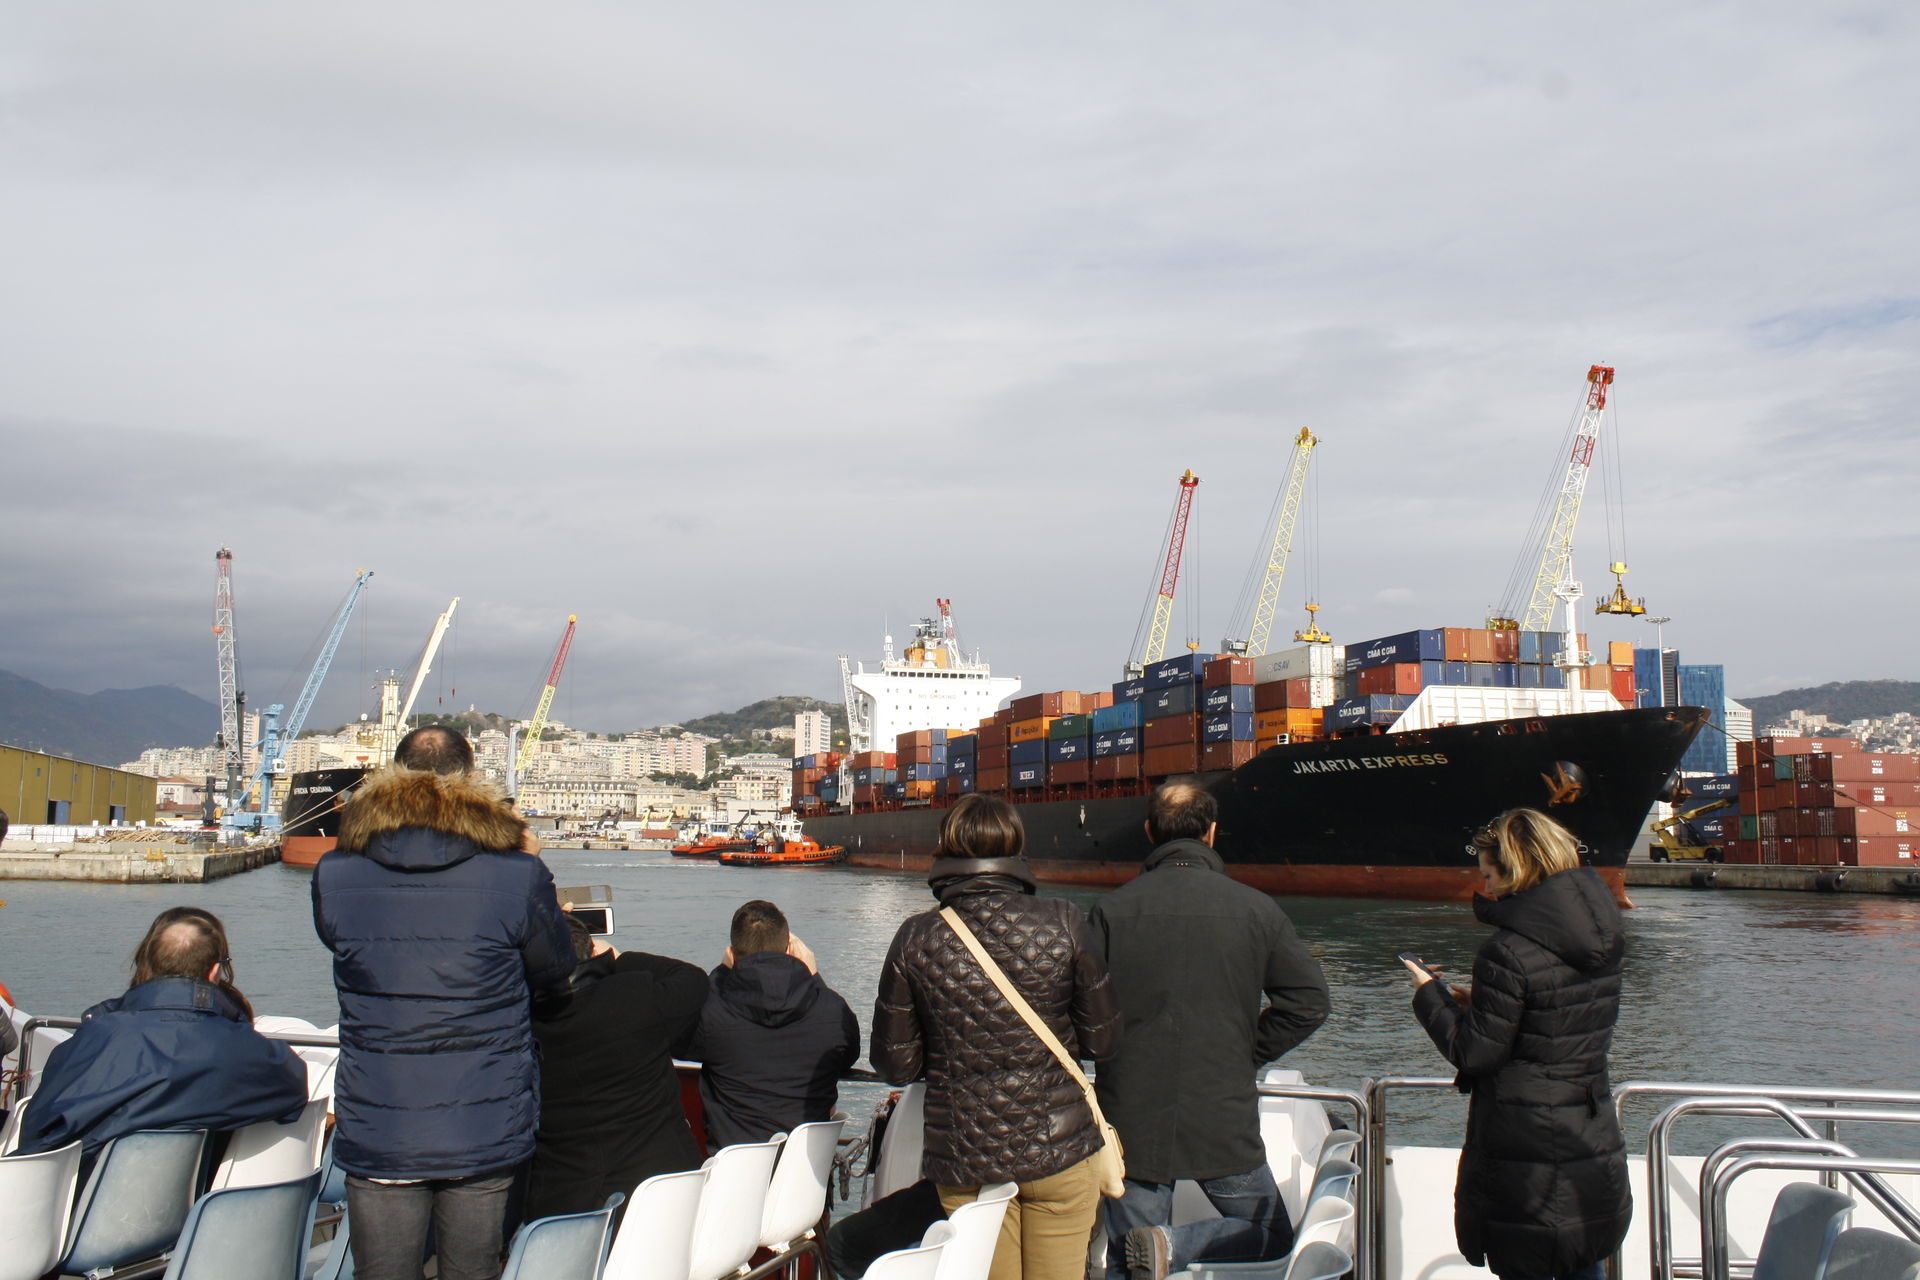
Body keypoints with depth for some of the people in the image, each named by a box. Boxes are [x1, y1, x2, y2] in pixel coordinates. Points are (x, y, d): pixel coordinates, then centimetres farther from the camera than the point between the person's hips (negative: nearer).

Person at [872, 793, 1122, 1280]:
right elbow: (1103, 1043, -3)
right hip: (1059, 1151, 0)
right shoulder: (1063, 924, -10)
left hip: (964, 1163, 1)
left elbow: (895, 1064, -3)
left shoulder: (916, 940, -8)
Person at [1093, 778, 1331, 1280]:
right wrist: (1248, 1056, 8)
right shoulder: (1256, 908, -3)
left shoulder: (1113, 908, -5)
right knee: (1272, 1236, 18)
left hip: (1133, 1122, 1)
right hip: (1224, 1122, -1)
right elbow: (1309, 1000, -3)